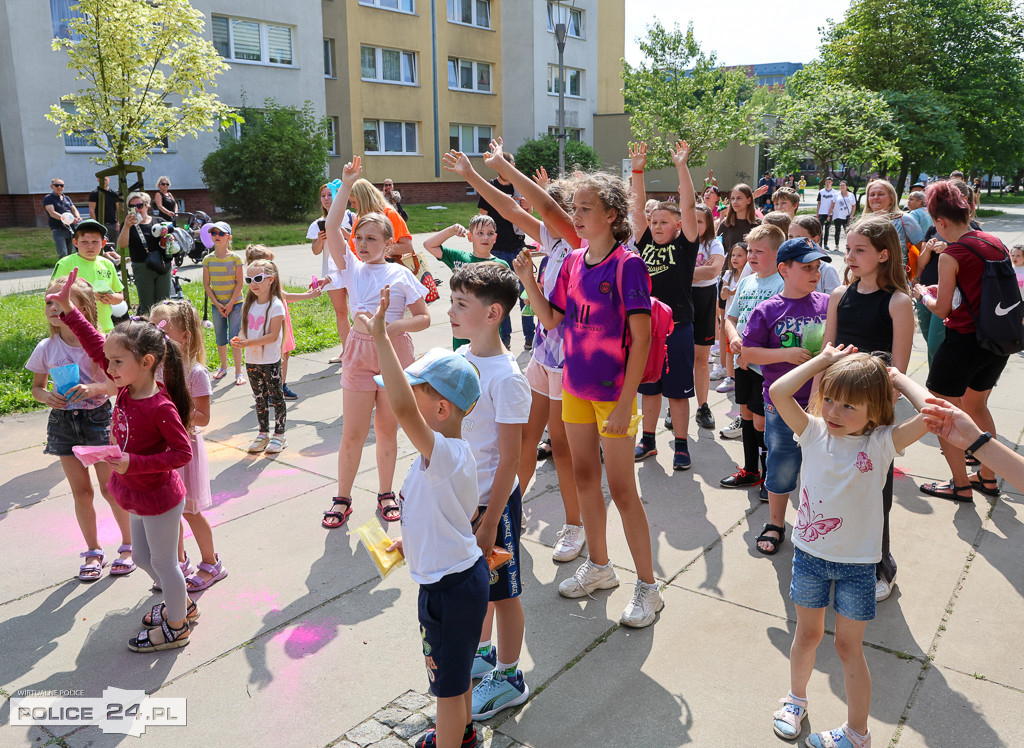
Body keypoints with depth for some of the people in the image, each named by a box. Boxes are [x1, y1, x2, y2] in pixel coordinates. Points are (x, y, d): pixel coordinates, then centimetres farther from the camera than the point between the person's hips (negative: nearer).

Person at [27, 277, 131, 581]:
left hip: (97, 418, -3)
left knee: (110, 488, 5)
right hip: (64, 422, 3)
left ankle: (129, 544, 24)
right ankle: (93, 552, 26)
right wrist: (47, 396, -13)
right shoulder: (46, 348, -2)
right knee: (81, 492, 11)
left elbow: (118, 384, -8)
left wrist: (94, 388, -27)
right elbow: (36, 387, 8)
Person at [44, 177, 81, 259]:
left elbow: (74, 209, 14)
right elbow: (52, 213, -12)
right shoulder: (48, 199, 1)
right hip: (58, 230, -5)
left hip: (70, 228, 5)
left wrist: (78, 217, -12)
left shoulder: (67, 198, 20)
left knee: (69, 254, 9)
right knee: (63, 254, -16)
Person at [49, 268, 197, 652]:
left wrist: (134, 463, -31)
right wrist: (67, 309, -3)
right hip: (140, 497, 9)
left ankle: (176, 628, 30)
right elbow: (97, 347, 1)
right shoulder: (128, 386, -7)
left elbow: (182, 452, -25)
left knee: (163, 562, 10)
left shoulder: (161, 407, -29)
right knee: (143, 557, 24)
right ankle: (182, 604, 44)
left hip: (159, 500, -9)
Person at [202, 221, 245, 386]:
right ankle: (223, 368, 28)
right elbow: (206, 284, 2)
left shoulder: (235, 258, -6)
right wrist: (217, 304, -7)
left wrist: (231, 303, -12)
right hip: (217, 304, 3)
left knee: (234, 338, -6)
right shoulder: (208, 259, 1)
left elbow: (239, 283, -7)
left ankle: (238, 372, 1)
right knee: (220, 338, 10)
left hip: (235, 303, -3)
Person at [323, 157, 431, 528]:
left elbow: (423, 318, -3)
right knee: (352, 433, 3)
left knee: (387, 429, 9)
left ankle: (386, 492, 26)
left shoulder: (401, 273, -3)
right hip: (359, 352, 1)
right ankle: (343, 498, 17)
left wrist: (390, 326, -18)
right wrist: (346, 186, -12)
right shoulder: (351, 267, 3)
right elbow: (331, 227, -9)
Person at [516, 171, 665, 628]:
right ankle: (599, 566, 35)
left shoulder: (627, 264, -15)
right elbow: (550, 320, 9)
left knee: (621, 488, 0)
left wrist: (625, 402, -20)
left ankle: (648, 586, 16)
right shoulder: (573, 262, 5)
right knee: (584, 478, 16)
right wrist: (528, 281, -6)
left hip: (613, 392, -7)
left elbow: (641, 338, -18)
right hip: (575, 385, 7)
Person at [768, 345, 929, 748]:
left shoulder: (881, 443, -14)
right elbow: (778, 392, -19)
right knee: (808, 634, 21)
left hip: (857, 563, -2)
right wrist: (822, 360, -14)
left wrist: (900, 380, -14)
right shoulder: (814, 432, -8)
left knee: (848, 646, 11)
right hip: (809, 553, 2)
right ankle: (796, 699, 44)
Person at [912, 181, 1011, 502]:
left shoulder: (951, 255, -16)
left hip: (964, 341, -8)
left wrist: (922, 293, 9)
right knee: (976, 405, 26)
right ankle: (988, 478, 36)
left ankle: (961, 486, 15)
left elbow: (942, 310, -11)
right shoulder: (995, 243, 5)